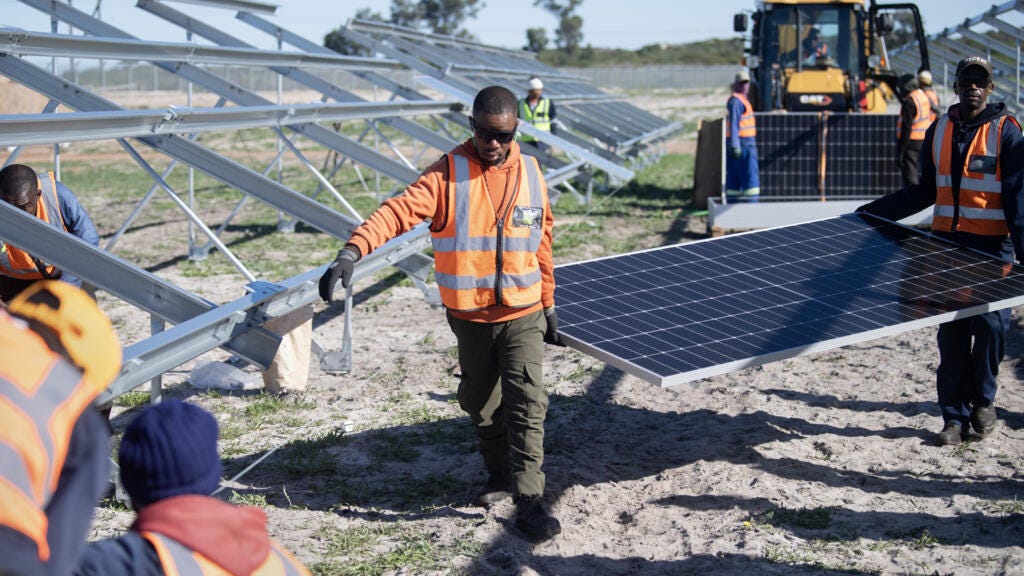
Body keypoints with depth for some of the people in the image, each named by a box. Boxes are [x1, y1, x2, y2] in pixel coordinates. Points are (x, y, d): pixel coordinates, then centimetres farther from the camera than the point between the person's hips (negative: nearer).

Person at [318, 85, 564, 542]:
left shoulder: (530, 174, 1)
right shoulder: (449, 174, -9)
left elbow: (541, 242, 10)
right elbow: (400, 211, -24)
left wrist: (548, 303, 13)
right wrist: (353, 250, -40)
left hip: (523, 315, 0)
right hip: (471, 318, 0)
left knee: (527, 403, -8)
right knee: (480, 404, 14)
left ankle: (529, 500, -4)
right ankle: (501, 475, 37)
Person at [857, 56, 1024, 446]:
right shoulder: (939, 130, 11)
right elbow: (926, 191, 17)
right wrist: (874, 212, 14)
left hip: (993, 246, -4)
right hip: (946, 242, 4)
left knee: (990, 324, -7)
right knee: (950, 332, 3)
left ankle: (982, 400, 17)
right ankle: (955, 416, 10)